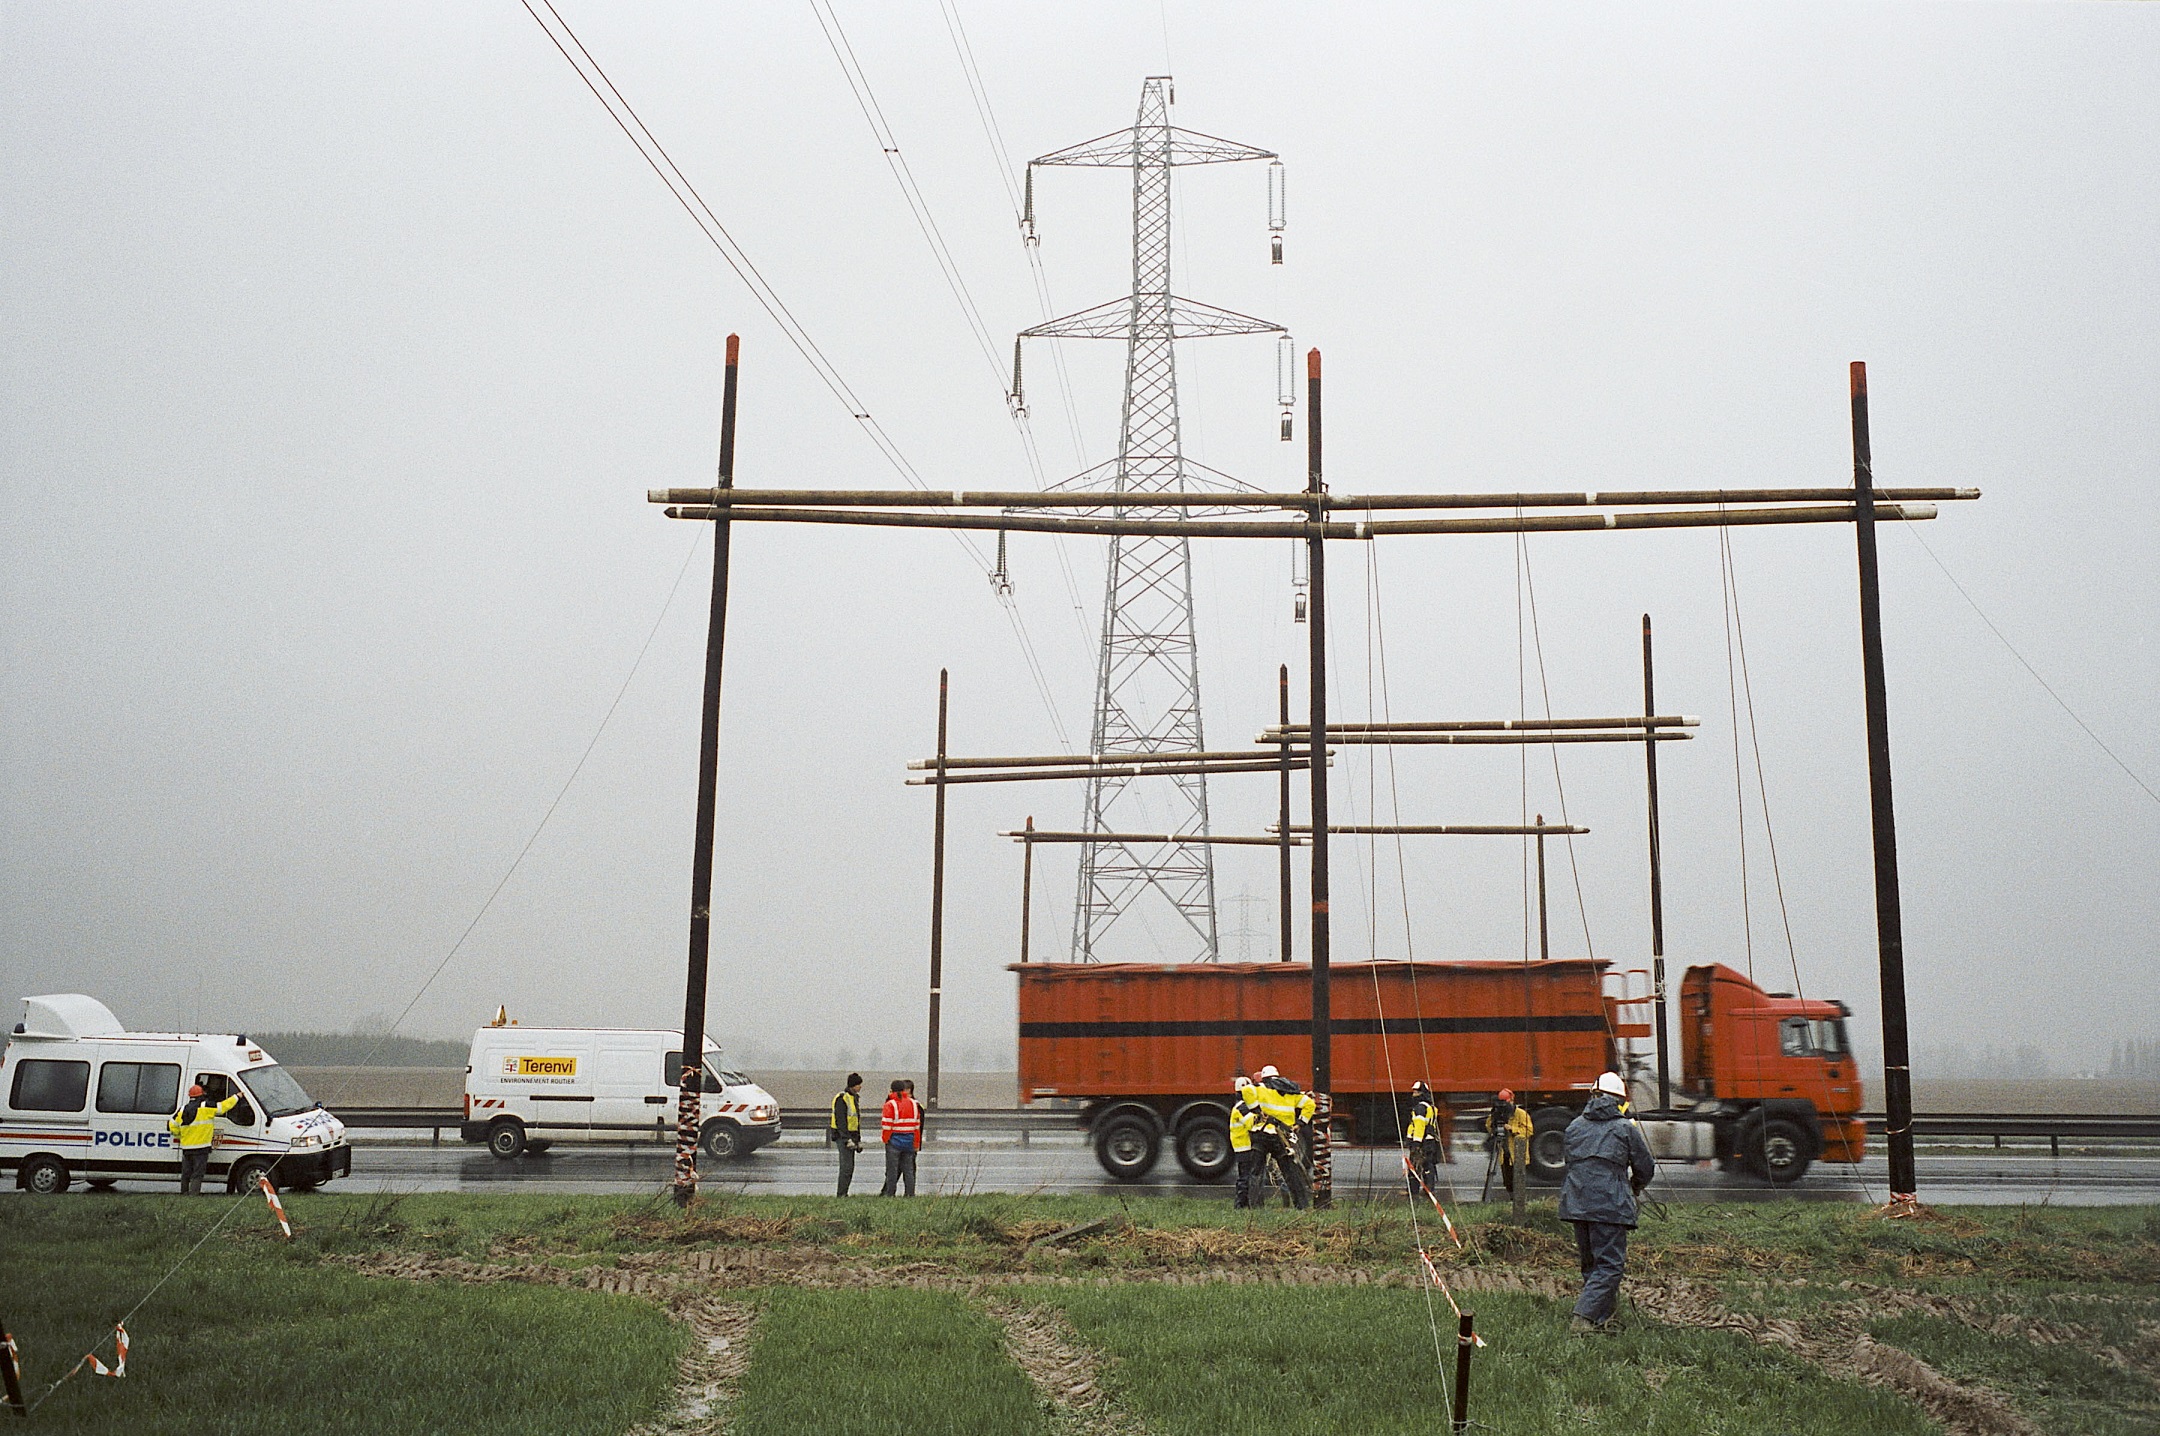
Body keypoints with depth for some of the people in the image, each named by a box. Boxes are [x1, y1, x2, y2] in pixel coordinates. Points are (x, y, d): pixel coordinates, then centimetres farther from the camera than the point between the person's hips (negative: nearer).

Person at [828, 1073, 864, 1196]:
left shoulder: (855, 1098, 15)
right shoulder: (842, 1098, -14)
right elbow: (840, 1121, -19)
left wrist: (858, 1140, 21)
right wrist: (847, 1139, -23)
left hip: (851, 1135, 9)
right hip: (842, 1136, -9)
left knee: (849, 1167, 9)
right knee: (847, 1166, -12)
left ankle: (843, 1193, 14)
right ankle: (841, 1194, -8)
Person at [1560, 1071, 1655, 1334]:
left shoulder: (1575, 1126, 14)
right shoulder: (1626, 1128, 1)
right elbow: (1645, 1169, 8)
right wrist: (1635, 1186, 30)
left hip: (1575, 1203, 5)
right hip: (1610, 1206, -5)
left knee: (1590, 1262, 16)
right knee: (1609, 1265, -5)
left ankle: (1601, 1320, 18)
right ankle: (1583, 1318, -17)